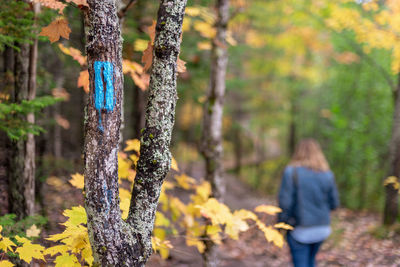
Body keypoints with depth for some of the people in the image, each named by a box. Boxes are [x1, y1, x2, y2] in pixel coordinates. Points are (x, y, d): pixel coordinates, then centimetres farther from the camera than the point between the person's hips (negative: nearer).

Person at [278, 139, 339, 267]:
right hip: (322, 228, 4)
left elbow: (285, 202, -15)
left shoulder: (291, 172, -13)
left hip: (300, 229, -4)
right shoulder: (327, 175, -2)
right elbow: (334, 203, 3)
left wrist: (281, 223, -1)